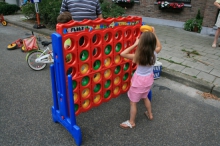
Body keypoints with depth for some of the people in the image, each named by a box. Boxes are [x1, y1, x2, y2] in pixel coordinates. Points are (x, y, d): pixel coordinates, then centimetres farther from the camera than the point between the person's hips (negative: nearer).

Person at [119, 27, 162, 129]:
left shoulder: (138, 56, -30)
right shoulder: (154, 53, -14)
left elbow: (122, 54, -26)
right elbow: (159, 46, 9)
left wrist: (135, 44, -22)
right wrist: (154, 34, 5)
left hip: (139, 80, -6)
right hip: (149, 79, 6)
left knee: (133, 102, 12)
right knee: (145, 97, 32)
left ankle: (131, 122, 27)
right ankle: (150, 114, 49)